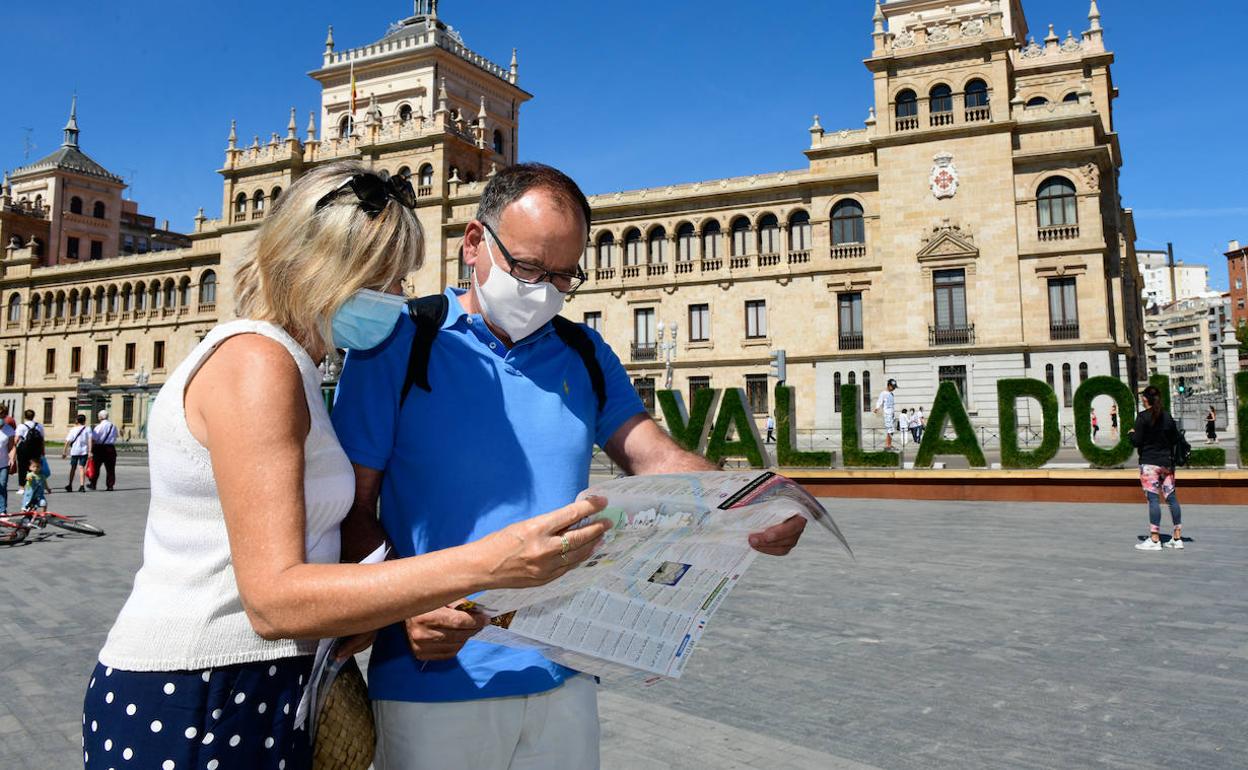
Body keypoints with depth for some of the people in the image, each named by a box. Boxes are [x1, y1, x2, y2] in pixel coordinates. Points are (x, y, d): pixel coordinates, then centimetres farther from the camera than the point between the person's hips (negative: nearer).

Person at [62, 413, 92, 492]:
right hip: (84, 451, 0)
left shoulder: (73, 430, 2)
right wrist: (90, 451, -7)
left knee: (73, 468, 13)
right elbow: (90, 441, -7)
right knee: (82, 468, 0)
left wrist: (64, 452, 4)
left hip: (74, 451, 1)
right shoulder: (88, 429, 1)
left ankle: (70, 485, 21)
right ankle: (82, 485, -12)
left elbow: (67, 442, -1)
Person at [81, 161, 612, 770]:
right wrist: (485, 564, -35)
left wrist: (363, 606, -7)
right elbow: (275, 600, -27)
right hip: (197, 712, -9)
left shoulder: (281, 361, 11)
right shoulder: (256, 361, -20)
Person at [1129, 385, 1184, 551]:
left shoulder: (1143, 417, -9)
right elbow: (1176, 440, 11)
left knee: (1153, 499, -7)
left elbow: (1136, 441, -12)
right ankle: (1177, 538, 13)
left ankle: (1154, 540, -7)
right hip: (1167, 463, 6)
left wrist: (1131, 433, 8)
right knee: (1171, 497, 9)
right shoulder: (1168, 417, 7)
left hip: (1149, 464, -5)